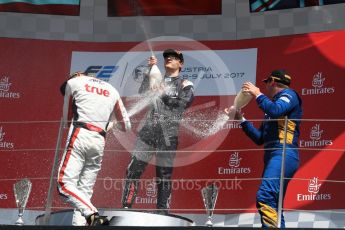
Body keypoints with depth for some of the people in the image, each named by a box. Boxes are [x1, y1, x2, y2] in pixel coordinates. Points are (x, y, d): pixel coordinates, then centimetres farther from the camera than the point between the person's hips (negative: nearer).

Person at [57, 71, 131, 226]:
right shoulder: (112, 90, 23)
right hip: (99, 142, 4)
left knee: (65, 183, -12)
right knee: (85, 191, 6)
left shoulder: (73, 82, 14)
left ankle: (93, 215, -31)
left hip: (80, 136, -4)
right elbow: (126, 126, 27)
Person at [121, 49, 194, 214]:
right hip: (149, 128, 3)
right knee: (134, 168, -7)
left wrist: (163, 94, -4)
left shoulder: (184, 84, 13)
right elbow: (142, 93, 8)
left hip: (168, 133, -3)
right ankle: (126, 207, -6)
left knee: (164, 175, -1)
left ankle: (162, 212, 5)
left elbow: (183, 103, -2)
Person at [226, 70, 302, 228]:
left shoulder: (288, 94, 4)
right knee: (273, 206, 7)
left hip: (284, 155, -10)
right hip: (273, 156, 10)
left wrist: (257, 94, -6)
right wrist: (241, 119, 24)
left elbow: (275, 110, -20)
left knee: (265, 197, -27)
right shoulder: (272, 104, 28)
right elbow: (259, 139, 27)